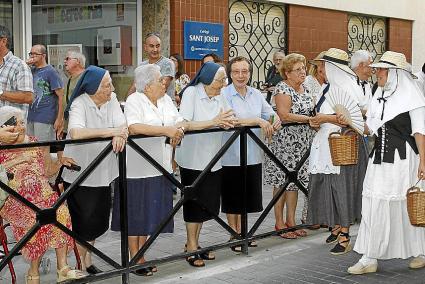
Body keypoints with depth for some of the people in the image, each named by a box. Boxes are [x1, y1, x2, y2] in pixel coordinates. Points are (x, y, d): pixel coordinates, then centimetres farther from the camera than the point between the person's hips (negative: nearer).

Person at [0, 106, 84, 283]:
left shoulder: (36, 144, 17)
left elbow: (47, 171, 21)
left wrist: (61, 162, 3)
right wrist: (18, 160, -15)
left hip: (42, 194, 3)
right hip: (15, 200, -3)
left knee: (60, 212, -26)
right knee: (35, 217, -32)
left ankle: (63, 268, -22)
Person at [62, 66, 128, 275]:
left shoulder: (111, 99, -1)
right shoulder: (79, 104, -18)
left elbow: (122, 124, -11)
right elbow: (76, 133, -35)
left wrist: (119, 135, -34)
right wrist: (109, 131, -32)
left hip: (102, 170, 6)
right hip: (79, 172, -6)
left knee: (98, 218, 13)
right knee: (83, 220, 3)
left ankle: (86, 259, 31)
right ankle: (81, 263, 20)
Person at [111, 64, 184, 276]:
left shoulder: (166, 100, 11)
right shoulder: (134, 101, -11)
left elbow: (179, 123, 11)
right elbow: (134, 127, -27)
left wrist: (178, 131, -13)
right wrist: (165, 130, -28)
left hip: (159, 167, 7)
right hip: (138, 169, -7)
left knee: (150, 213, 12)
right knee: (135, 214, 4)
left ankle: (141, 256, 25)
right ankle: (135, 260, 15)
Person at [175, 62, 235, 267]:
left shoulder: (219, 96, 7)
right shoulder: (191, 93, -12)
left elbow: (230, 120, 4)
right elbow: (184, 124, -24)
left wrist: (227, 122, -19)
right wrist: (213, 122, -28)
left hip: (212, 160, 6)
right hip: (193, 159, -6)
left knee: (207, 204, 12)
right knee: (194, 203, 2)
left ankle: (194, 243, 27)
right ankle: (191, 247, 16)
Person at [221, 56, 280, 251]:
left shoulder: (256, 94, 8)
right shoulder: (224, 94, -9)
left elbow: (270, 113, 11)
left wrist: (276, 120, -13)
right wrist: (258, 121, -26)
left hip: (253, 155, 5)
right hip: (232, 155, -5)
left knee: (246, 197, 13)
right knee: (233, 198, 7)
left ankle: (241, 233, 28)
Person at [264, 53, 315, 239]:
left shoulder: (304, 89, 14)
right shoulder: (283, 89, -11)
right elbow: (284, 116, -22)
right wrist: (309, 119, -20)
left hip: (302, 144, 8)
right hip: (285, 144, -8)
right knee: (282, 182, 0)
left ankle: (291, 221, 19)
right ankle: (279, 223, 8)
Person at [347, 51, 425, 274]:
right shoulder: (379, 95, 13)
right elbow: (369, 126, 18)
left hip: (403, 158, -6)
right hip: (379, 157, 6)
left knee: (407, 205, 4)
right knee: (373, 204, 1)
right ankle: (370, 258, 8)